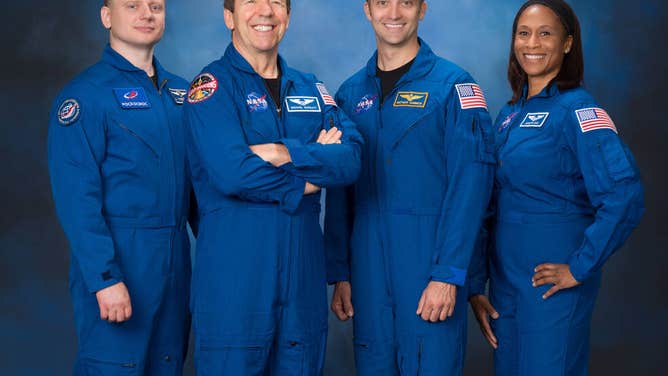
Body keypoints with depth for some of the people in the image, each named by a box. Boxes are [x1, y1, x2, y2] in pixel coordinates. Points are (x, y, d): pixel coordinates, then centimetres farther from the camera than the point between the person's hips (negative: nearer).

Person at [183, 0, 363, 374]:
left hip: (304, 274, 5)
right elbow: (232, 172, -19)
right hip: (235, 277, -5)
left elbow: (350, 158, -3)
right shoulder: (213, 86, -4)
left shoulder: (311, 89, 13)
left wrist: (284, 154, -17)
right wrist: (311, 172, -7)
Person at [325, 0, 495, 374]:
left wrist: (448, 274, -16)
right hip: (368, 269, 4)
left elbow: (470, 186, -11)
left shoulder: (453, 84, -4)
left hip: (429, 263, -4)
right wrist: (339, 274, 7)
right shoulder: (351, 93, 10)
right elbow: (340, 195, 11)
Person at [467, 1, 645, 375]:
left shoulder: (576, 108, -11)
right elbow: (490, 204, 12)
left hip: (551, 282, -7)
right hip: (504, 280, 7)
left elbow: (623, 195, -23)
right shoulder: (511, 113, 11)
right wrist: (476, 285, 9)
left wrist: (580, 268, -19)